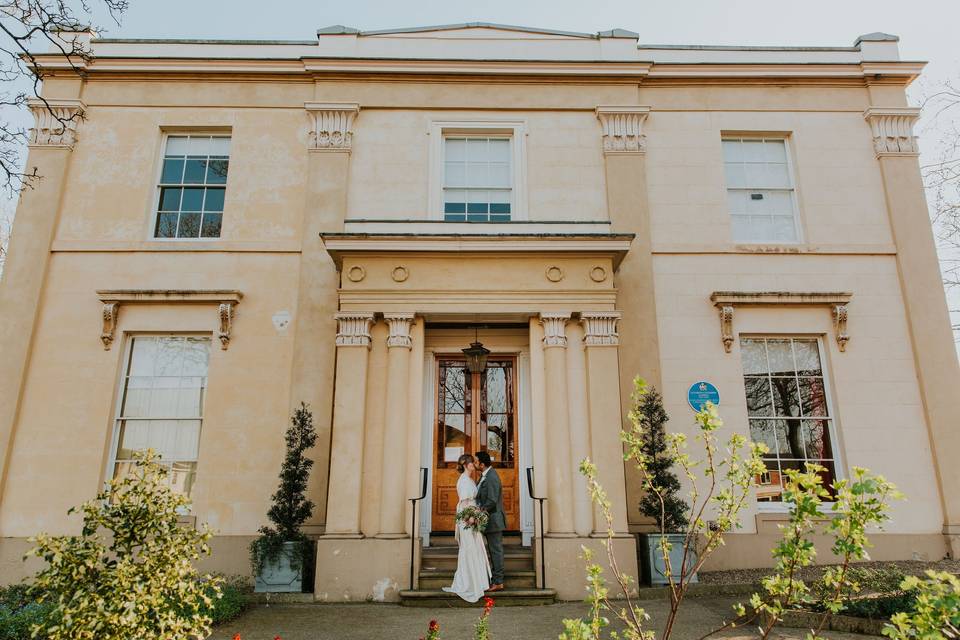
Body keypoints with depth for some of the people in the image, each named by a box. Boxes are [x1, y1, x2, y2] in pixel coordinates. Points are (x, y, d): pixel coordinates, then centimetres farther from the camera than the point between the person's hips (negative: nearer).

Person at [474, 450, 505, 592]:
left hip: (493, 520, -10)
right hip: (489, 520, 10)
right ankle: (496, 579, 24)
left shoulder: (492, 477, -22)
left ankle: (498, 582, 5)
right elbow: (482, 496, 16)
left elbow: (492, 501, -25)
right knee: (494, 550, 15)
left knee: (496, 550, -2)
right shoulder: (485, 475, 10)